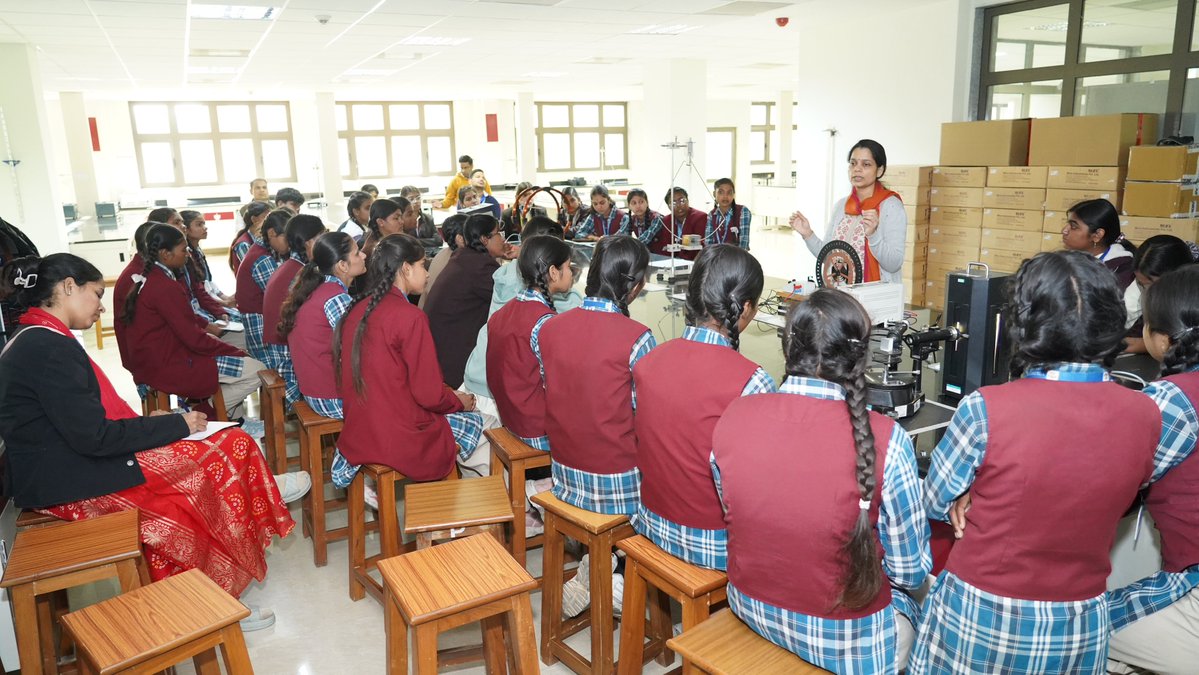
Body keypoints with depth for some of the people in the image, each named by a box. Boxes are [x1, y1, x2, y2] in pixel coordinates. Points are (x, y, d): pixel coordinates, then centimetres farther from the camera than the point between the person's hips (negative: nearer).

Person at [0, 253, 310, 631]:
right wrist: (174, 425, -14)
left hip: (60, 464, 10)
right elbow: (94, 436, -24)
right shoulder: (50, 348, -22)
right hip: (69, 481, -10)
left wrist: (148, 422, 6)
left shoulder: (32, 341, 11)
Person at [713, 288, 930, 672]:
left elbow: (737, 515, 2)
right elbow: (910, 573, -13)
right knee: (919, 593, 29)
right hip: (847, 641, -4)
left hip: (753, 608, 4)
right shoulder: (885, 440, -25)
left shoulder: (733, 416, -15)